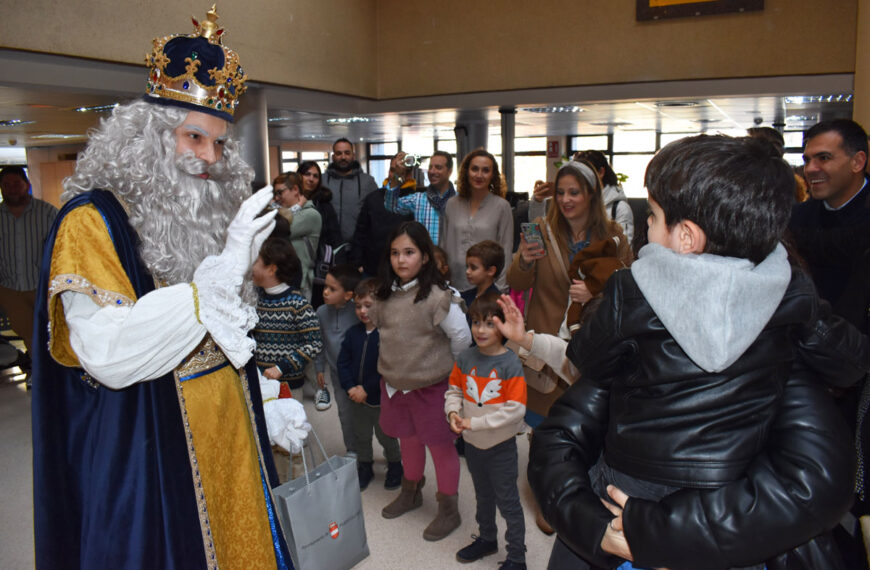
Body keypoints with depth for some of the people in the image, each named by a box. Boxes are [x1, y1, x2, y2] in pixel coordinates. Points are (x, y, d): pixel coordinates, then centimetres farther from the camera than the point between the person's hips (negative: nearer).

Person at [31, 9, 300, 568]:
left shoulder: (206, 217, 9)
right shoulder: (93, 219, -14)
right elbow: (109, 356, -26)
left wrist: (270, 406, 11)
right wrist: (219, 275, -28)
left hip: (230, 440, 7)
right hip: (150, 457, -7)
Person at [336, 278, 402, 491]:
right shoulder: (353, 333, -2)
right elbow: (342, 362, 2)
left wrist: (366, 390, -20)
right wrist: (350, 388, -12)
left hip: (381, 399, -5)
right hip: (357, 398, 5)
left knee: (386, 436, 13)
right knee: (361, 435, 20)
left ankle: (395, 466, 37)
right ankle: (365, 467, 40)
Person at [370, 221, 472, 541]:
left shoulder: (437, 297, -21)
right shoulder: (384, 295, -2)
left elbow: (462, 337, -14)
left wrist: (442, 365, -1)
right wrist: (399, 359, 10)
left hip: (431, 385, -6)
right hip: (394, 381, 6)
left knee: (440, 445, 9)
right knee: (408, 440, 24)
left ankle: (449, 510, 26)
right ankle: (411, 493, 46)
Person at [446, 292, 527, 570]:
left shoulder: (510, 364, -21)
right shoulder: (466, 357, -6)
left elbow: (515, 410, -23)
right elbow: (454, 389, 6)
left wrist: (475, 422, -24)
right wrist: (453, 412, -15)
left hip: (500, 446, -5)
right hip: (472, 443, 5)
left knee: (507, 501, 9)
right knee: (483, 496, 25)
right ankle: (487, 539, 47)